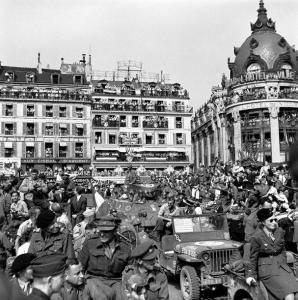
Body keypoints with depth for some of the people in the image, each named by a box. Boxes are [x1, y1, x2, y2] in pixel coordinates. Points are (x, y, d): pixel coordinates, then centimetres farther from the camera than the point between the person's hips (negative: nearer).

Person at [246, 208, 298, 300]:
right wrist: (250, 275, -3)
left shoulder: (280, 232, 4)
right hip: (267, 270, -5)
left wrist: (284, 264, 8)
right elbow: (253, 258, -2)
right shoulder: (256, 238, -10)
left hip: (281, 266, 6)